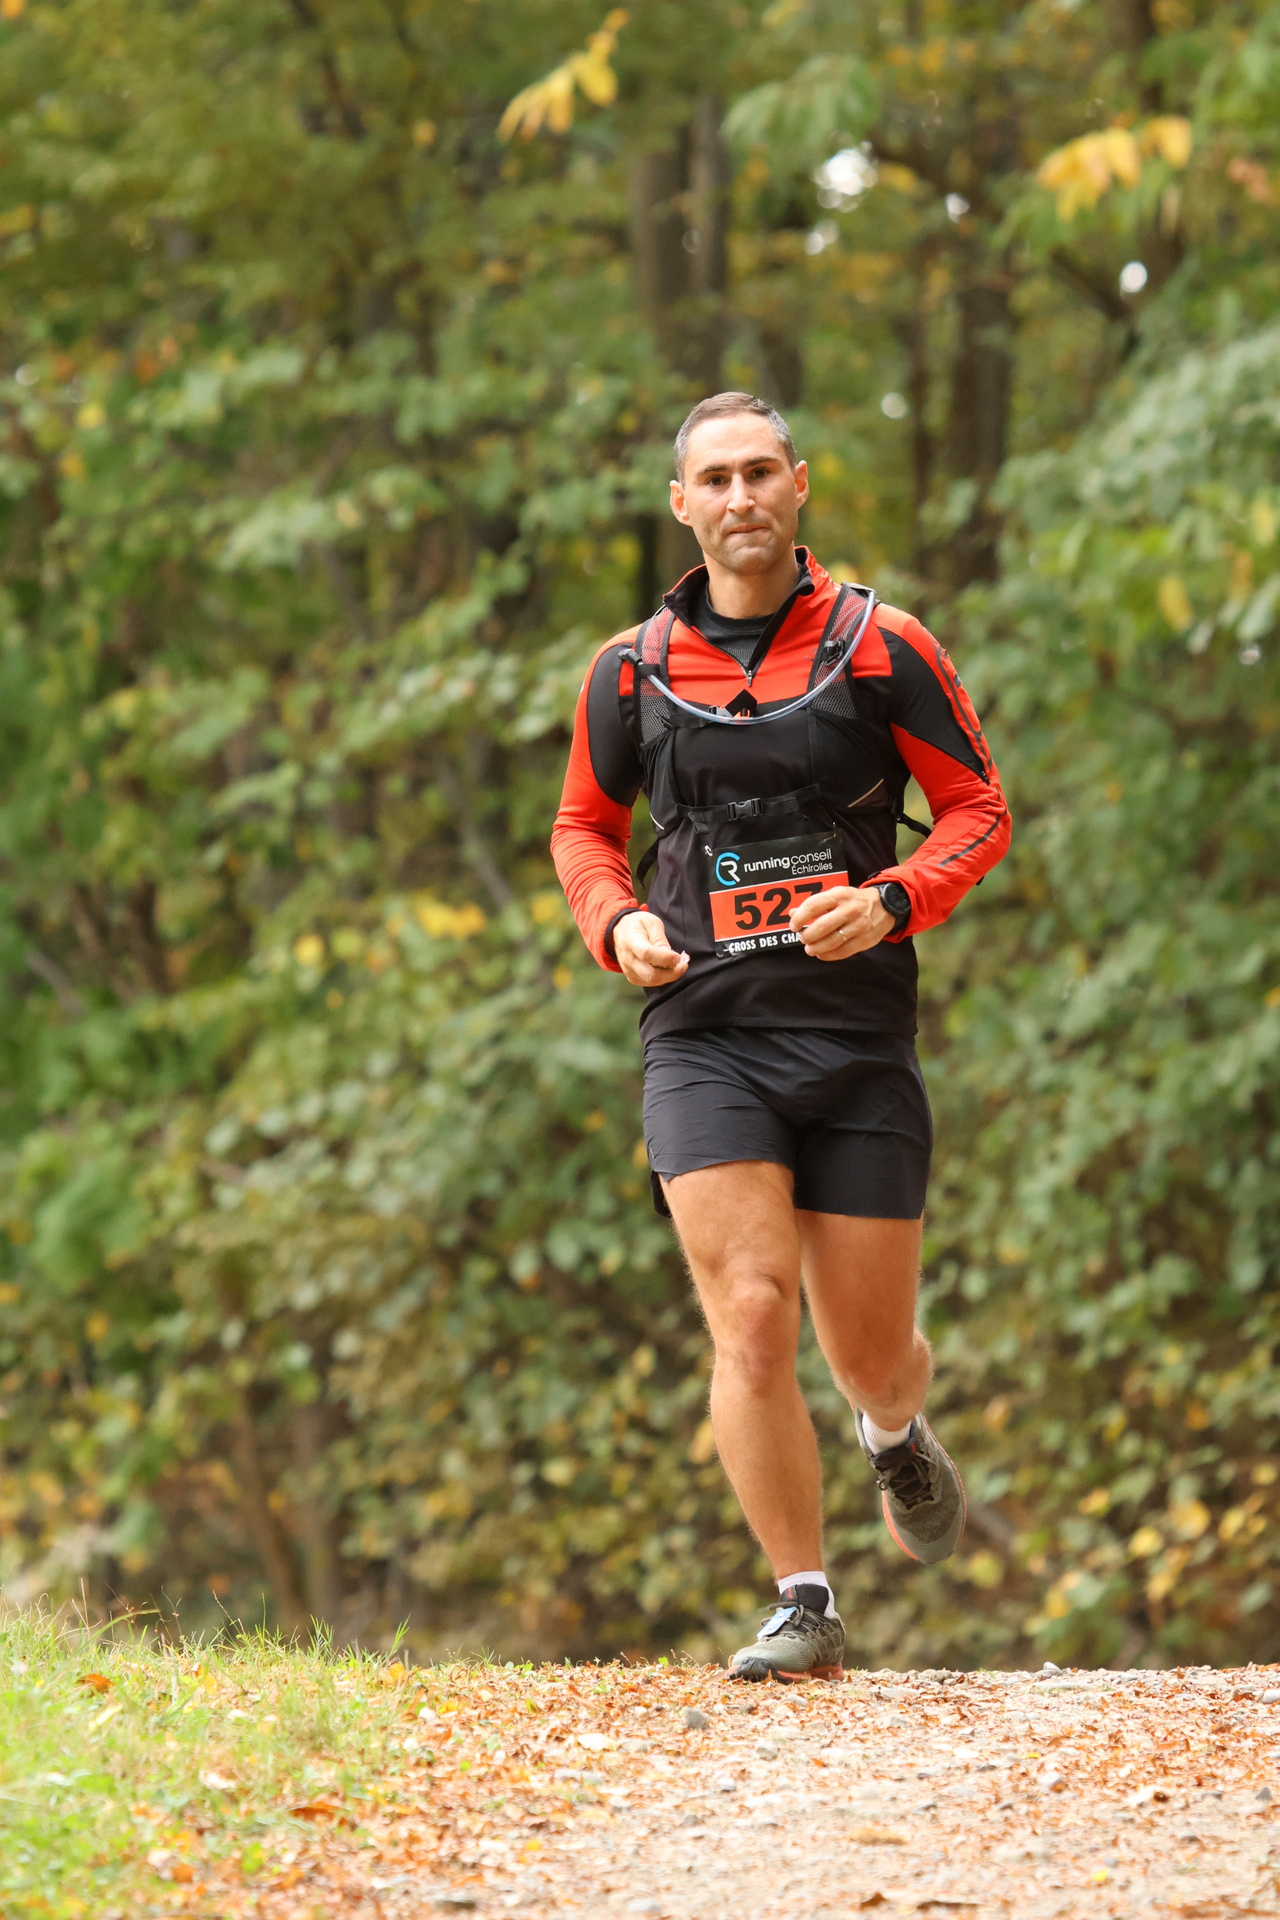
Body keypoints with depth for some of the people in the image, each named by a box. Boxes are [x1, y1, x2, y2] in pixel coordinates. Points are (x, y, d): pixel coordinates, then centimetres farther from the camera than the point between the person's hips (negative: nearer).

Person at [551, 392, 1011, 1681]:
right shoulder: (632, 672, 7)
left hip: (859, 1038, 0)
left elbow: (977, 810, 6)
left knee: (869, 1352, 5)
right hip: (705, 1038, 0)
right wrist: (617, 924, -1)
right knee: (751, 1321, -15)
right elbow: (584, 826, 20)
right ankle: (803, 1608, -4)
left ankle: (897, 1435, 44)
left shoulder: (881, 650, 1)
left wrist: (892, 901, -13)